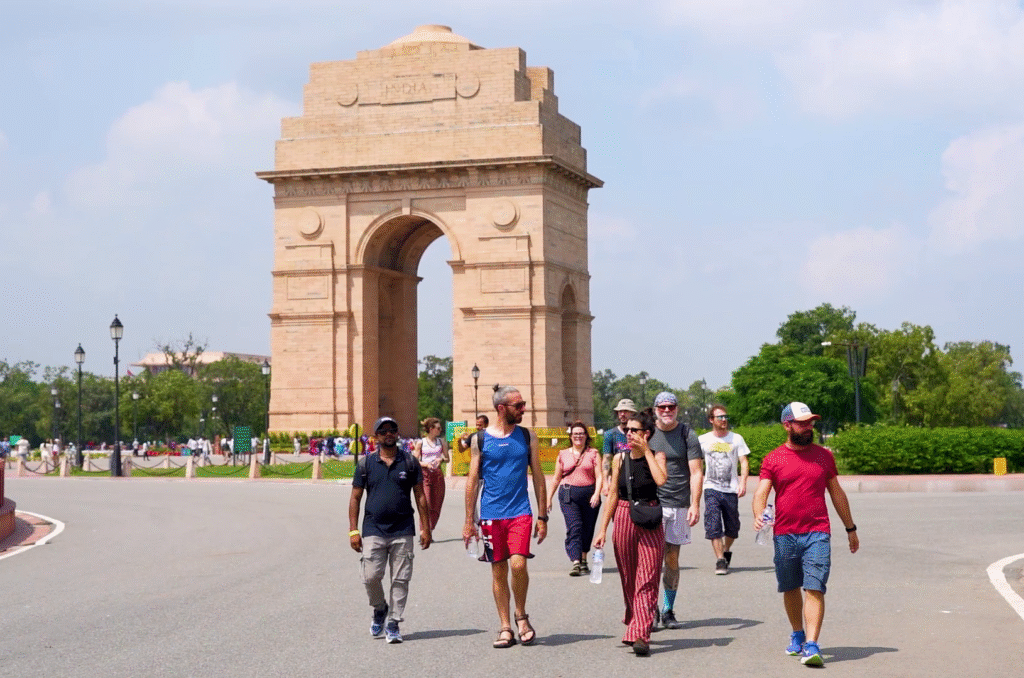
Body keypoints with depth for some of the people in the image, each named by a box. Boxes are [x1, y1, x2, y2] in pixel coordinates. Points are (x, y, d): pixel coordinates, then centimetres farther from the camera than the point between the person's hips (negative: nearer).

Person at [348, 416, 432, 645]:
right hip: (374, 530, 0)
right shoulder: (366, 463, 5)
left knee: (400, 579, 0)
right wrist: (353, 530, 0)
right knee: (371, 576, -4)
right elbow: (355, 498, 7)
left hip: (403, 531, 0)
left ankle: (394, 623, 10)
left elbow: (420, 496, 9)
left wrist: (425, 527, 3)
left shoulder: (409, 463, 6)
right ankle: (379, 609, 24)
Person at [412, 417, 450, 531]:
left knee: (436, 506, 3)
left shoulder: (441, 442, 10)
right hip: (425, 475, -3)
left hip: (438, 475, 3)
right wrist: (426, 464, -15)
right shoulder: (420, 443, 2)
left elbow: (448, 459, 15)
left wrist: (441, 459, -7)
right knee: (426, 504, -12)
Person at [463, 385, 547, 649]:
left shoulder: (527, 437, 6)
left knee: (518, 564, -16)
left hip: (520, 512, 0)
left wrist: (542, 517, 7)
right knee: (498, 571, 4)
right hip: (491, 515, 0)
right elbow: (472, 481, 5)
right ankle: (506, 628, 14)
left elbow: (538, 477, 11)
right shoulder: (480, 439, 2)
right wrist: (469, 521, 2)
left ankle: (521, 615, 7)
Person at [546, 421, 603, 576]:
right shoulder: (563, 454, 12)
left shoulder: (593, 454, 7)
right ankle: (575, 563, -23)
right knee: (574, 527, -14)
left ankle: (583, 560, 26)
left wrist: (596, 494, -16)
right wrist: (549, 498, 17)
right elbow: (556, 478, 18)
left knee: (587, 529, 8)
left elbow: (599, 476, -1)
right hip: (568, 495, 0)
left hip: (589, 495, 0)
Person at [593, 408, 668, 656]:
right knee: (628, 579, 12)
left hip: (650, 522, -3)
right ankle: (635, 625, 30)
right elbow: (613, 495, 9)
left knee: (647, 580, -8)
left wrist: (646, 450, -16)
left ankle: (640, 635, -11)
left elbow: (661, 480, -24)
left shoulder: (656, 456, -2)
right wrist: (602, 529, 6)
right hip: (624, 519, 3)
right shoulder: (620, 459, 5)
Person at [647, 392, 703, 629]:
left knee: (672, 559, 6)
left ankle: (668, 610, 16)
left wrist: (695, 505, -10)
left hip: (679, 505, 0)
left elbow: (696, 472, 0)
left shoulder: (687, 434, 3)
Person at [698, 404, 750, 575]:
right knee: (713, 527, -13)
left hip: (731, 490, 1)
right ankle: (720, 560, -11)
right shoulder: (703, 440, 7)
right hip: (712, 489, -1)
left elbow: (744, 462, 2)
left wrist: (743, 482, -12)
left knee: (732, 527, 7)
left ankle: (726, 551, 33)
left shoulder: (736, 439, 7)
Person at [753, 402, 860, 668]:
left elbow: (836, 493, 18)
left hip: (817, 533, 0)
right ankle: (797, 635, 33)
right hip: (785, 535, 0)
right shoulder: (773, 459, 3)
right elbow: (761, 492, -5)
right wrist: (758, 515, -26)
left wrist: (850, 528, 22)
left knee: (815, 589, -11)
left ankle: (811, 646, -16)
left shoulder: (824, 455, 10)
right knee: (790, 589, 12)